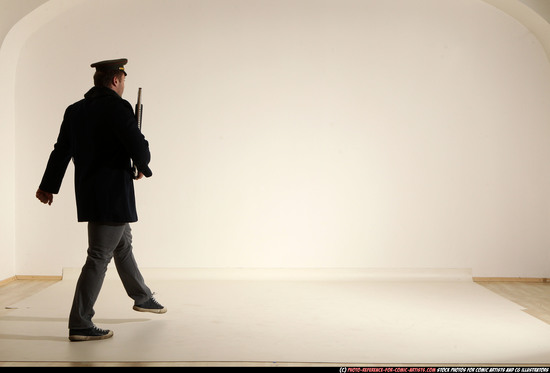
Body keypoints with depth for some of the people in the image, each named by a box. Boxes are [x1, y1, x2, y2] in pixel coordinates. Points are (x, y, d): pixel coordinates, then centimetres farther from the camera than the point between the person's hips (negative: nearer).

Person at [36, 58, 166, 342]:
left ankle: (143, 298, 40)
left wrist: (48, 186, 21)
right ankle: (79, 324, 1)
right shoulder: (118, 107, -15)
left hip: (89, 195, 9)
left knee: (123, 246, 23)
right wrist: (143, 168, 0)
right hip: (113, 196, -9)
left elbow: (61, 151, 14)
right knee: (99, 257, -4)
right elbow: (138, 146, -21)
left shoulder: (74, 111, 9)